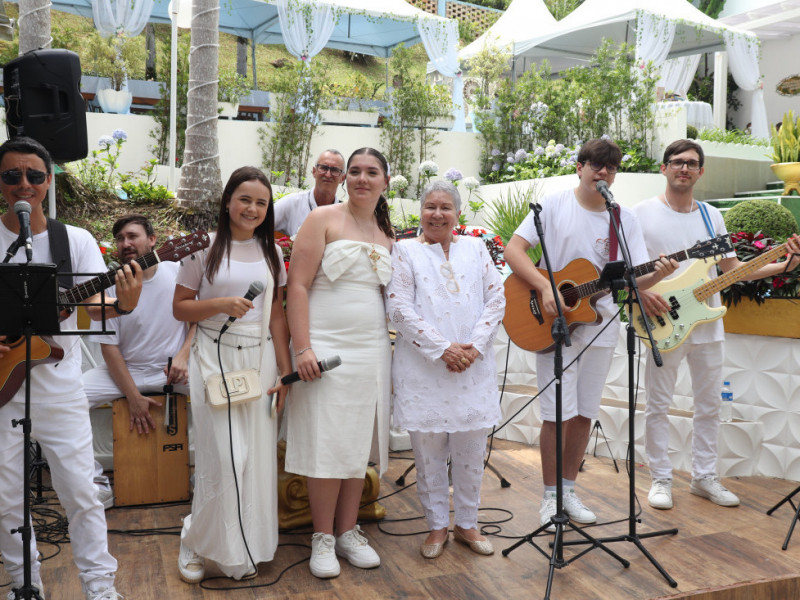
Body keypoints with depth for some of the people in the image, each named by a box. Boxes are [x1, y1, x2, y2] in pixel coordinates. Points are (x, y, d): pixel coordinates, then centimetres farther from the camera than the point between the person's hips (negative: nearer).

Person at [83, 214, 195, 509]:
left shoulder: (179, 273, -4)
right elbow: (109, 346, -4)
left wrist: (183, 356, -14)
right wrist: (133, 397, -11)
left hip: (176, 368, 0)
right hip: (127, 369, 1)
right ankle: (96, 483, -8)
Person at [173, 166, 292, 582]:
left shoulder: (270, 252, 11)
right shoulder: (206, 248, 1)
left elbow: (277, 315, 10)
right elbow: (180, 307, 1)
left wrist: (285, 368, 5)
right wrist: (221, 304, -15)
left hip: (260, 358, 3)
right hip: (215, 357, -3)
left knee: (257, 452, 2)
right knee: (222, 455, -6)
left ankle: (247, 546, 18)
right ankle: (201, 547, 14)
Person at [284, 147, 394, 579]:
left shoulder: (388, 233, 13)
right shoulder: (324, 219, -2)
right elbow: (297, 285, -9)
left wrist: (395, 347, 10)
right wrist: (302, 348, -16)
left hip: (372, 351, 5)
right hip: (326, 349, -5)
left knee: (359, 444, 9)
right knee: (326, 445, -1)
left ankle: (348, 532, 22)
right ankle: (323, 538, 13)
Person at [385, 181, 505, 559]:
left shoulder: (476, 249, 12)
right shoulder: (405, 251, 3)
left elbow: (496, 299, 6)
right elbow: (398, 309, -7)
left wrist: (474, 346, -8)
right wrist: (442, 349, -13)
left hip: (473, 367, 3)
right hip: (423, 368, -2)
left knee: (471, 448, 8)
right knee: (429, 449, 5)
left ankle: (467, 524, 25)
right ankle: (437, 526, 21)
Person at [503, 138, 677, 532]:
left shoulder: (624, 219, 5)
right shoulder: (554, 205, -3)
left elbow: (633, 278, 0)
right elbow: (513, 251, -10)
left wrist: (657, 275, -22)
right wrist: (546, 288, -22)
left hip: (600, 326, 4)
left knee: (584, 413, 11)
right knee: (558, 414, -4)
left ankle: (569, 489, 27)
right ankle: (550, 496, 12)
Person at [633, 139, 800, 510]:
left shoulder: (711, 216, 11)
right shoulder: (642, 213, -3)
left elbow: (732, 268, 12)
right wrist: (640, 292, -20)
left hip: (707, 325, 5)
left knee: (709, 405, 11)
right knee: (658, 405, 1)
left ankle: (704, 477, 23)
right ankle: (660, 480, 13)